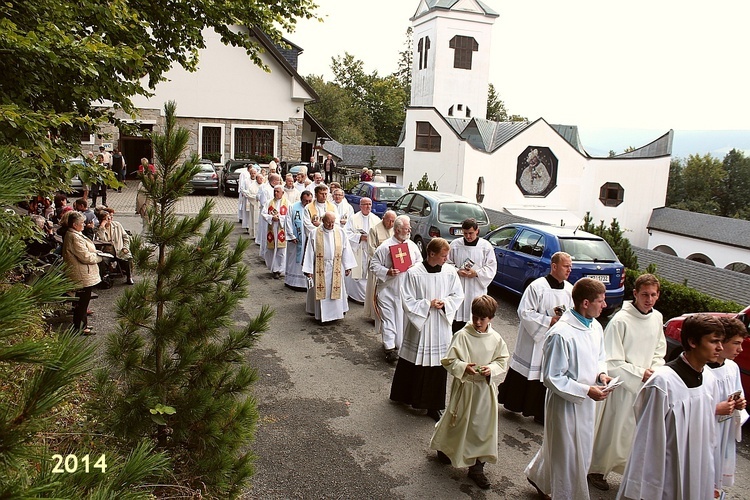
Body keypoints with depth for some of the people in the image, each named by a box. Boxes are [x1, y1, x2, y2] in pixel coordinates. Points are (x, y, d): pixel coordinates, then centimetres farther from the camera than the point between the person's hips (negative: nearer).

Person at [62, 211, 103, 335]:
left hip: (80, 275, 11)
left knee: (81, 301, 19)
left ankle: (81, 324, 31)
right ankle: (80, 328, 9)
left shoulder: (70, 235, 12)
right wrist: (99, 257, -9)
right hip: (83, 276, -11)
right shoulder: (75, 238, -23)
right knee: (82, 301, -1)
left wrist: (95, 254, 8)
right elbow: (86, 257, -25)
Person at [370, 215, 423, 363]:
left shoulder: (412, 246, 6)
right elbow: (374, 265, -7)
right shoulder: (385, 246, -10)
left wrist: (415, 267, -5)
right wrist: (387, 272, -22)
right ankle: (389, 348, 2)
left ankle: (398, 344, 28)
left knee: (403, 318, 12)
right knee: (388, 319, -2)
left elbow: (420, 262, 17)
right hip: (388, 289, -5)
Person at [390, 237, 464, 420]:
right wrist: (428, 304, -17)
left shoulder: (450, 271, -4)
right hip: (419, 326, -3)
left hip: (441, 328, 3)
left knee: (438, 366, 7)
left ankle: (434, 406, 21)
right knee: (413, 365, 12)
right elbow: (407, 300, -10)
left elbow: (458, 296, 5)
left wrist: (444, 303, -12)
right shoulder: (414, 273, -14)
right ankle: (404, 395, 36)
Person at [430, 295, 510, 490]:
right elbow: (448, 361, -11)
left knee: (483, 426, 8)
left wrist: (492, 369, -15)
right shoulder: (462, 335, -14)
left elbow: (503, 361, 4)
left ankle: (476, 467, 22)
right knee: (458, 422, 14)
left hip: (485, 389, 3)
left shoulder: (496, 339, -5)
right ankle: (444, 447, 43)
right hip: (464, 386, -3)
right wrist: (464, 367, -27)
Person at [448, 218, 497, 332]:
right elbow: (448, 263, 7)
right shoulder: (455, 244, 0)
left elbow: (491, 267, -1)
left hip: (477, 289, -1)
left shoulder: (486, 246, -3)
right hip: (458, 288, 1)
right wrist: (457, 271, -12)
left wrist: (476, 273, -15)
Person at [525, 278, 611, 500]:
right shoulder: (561, 334, -27)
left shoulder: (595, 326, -1)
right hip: (566, 404, -9)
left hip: (587, 403, 9)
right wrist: (586, 390, -23)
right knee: (569, 458, 9)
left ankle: (538, 476, 49)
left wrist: (601, 374, -5)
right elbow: (552, 378, -22)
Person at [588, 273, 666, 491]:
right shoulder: (620, 321, -21)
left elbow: (659, 351, 16)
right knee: (611, 432, 8)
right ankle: (596, 470, 29)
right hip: (621, 386, -6)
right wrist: (640, 373, -19)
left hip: (645, 387, 6)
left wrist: (655, 371, 0)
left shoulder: (657, 318, 2)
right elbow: (611, 363, -18)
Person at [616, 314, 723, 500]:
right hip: (666, 480, -7)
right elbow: (648, 440, -18)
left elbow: (709, 433, 9)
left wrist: (709, 483, 15)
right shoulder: (663, 381, -23)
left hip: (699, 479, 7)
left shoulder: (709, 379, 0)